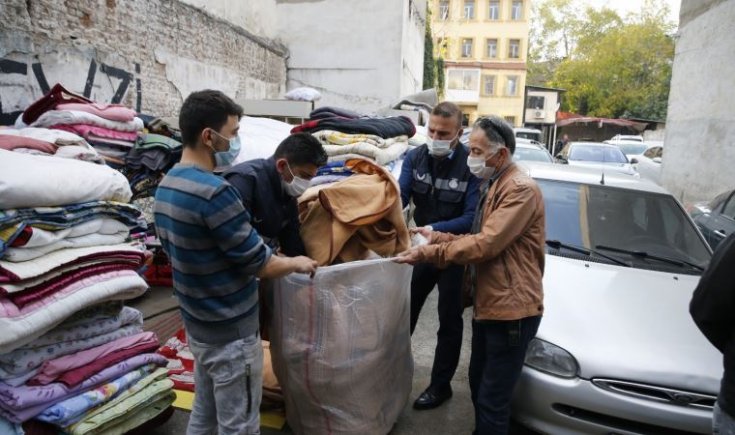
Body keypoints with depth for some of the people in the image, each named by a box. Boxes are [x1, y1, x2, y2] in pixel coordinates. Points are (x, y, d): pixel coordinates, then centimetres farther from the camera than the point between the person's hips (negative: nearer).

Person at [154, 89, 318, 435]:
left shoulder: (166, 186, 3)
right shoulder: (214, 192, -27)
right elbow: (258, 263, -22)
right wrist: (297, 263, -2)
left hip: (196, 324, 9)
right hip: (230, 332, -9)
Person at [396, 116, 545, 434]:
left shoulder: (521, 189, -18)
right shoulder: (493, 185, 14)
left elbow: (487, 244, -24)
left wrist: (428, 253, -20)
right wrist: (436, 237, 4)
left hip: (510, 309, -10)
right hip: (487, 304, 10)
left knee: (492, 402, 1)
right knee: (478, 388, 23)